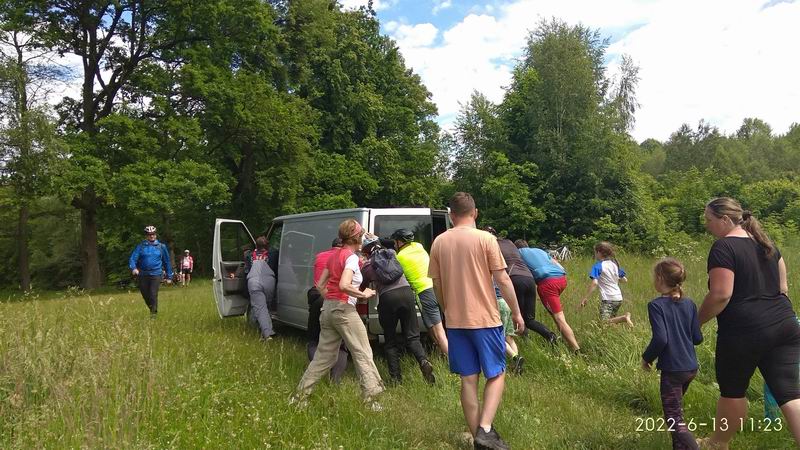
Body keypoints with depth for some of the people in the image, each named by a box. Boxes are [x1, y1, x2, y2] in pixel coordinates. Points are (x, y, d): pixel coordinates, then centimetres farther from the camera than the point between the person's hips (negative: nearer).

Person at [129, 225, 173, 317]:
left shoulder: (161, 247, 4)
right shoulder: (141, 246, 3)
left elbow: (167, 262, 10)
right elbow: (132, 258, -6)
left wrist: (169, 276, 11)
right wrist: (133, 268, -27)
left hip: (156, 274, -2)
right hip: (143, 275, 2)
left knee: (153, 294, -13)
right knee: (145, 295, 11)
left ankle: (154, 313, -1)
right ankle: (152, 309, 36)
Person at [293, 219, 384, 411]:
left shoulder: (334, 255, 13)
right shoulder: (351, 257, -11)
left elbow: (320, 285, 16)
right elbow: (344, 285, -25)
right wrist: (363, 294, -14)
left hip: (327, 308, 8)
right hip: (344, 309, -8)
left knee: (324, 356, 15)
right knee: (363, 354, 0)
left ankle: (300, 395, 19)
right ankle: (371, 400, 0)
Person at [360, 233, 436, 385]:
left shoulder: (367, 266, 10)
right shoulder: (391, 252, 19)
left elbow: (362, 287, 20)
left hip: (387, 298, -2)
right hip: (406, 291, 2)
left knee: (391, 341, 12)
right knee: (412, 336, 8)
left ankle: (396, 377, 9)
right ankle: (423, 360, -18)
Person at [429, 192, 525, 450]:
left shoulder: (439, 242, 3)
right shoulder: (485, 239, -8)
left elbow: (437, 285, 8)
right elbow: (502, 280, -9)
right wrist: (516, 312, 2)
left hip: (455, 321, 4)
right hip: (485, 319, -3)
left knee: (468, 379, 11)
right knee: (496, 375, 10)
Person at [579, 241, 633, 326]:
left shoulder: (598, 266, -9)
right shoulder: (615, 264, 10)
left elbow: (594, 283, -20)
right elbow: (625, 280, 15)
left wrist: (585, 298, -20)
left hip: (607, 298, -7)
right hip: (618, 298, 7)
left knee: (604, 322, -12)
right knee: (611, 319, 20)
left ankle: (624, 318, -27)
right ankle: (624, 317, -2)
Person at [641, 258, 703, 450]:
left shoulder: (656, 305, -16)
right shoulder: (689, 304, 2)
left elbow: (660, 339, -23)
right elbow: (697, 338, 4)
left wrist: (646, 358, -8)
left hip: (672, 370, -7)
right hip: (691, 367, 7)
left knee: (674, 419, 0)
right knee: (676, 410, 25)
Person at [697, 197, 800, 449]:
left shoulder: (723, 247, -13)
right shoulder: (765, 242, 13)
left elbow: (720, 295, -20)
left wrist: (696, 321, -8)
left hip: (744, 331, -7)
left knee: (732, 389, 11)